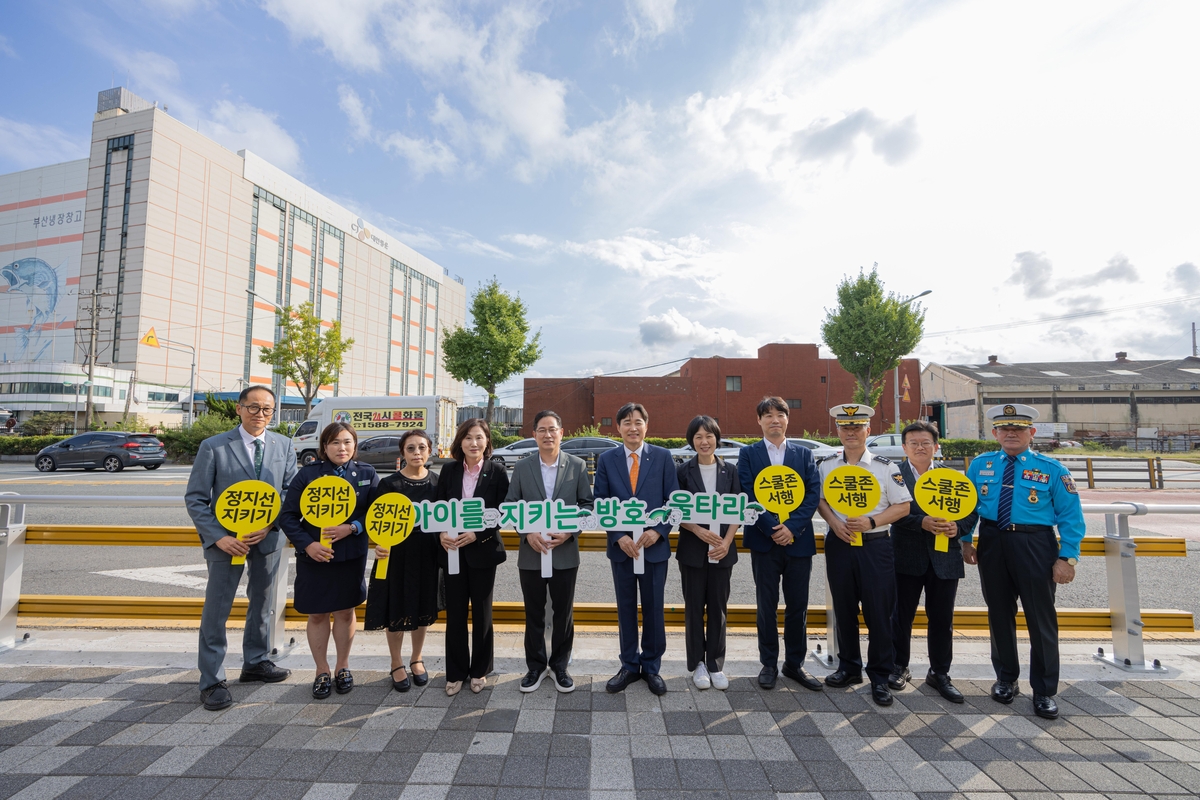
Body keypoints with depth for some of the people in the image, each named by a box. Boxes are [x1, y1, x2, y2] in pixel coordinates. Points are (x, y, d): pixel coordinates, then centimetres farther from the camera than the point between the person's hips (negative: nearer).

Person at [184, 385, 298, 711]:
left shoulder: (284, 445, 1)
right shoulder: (213, 446, -7)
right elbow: (195, 498, -7)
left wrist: (270, 524, -13)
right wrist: (218, 536, -18)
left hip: (268, 537, 3)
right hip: (226, 539, -3)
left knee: (262, 602, 17)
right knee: (216, 610, 2)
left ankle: (256, 663, 36)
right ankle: (212, 681, 18)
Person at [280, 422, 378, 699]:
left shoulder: (367, 474, -1)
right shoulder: (307, 474, -6)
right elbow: (288, 515, -4)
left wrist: (352, 528, -19)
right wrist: (306, 544, -16)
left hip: (352, 557, 1)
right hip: (314, 556, -1)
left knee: (345, 611, 13)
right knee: (317, 614, 10)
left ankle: (342, 666, 33)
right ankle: (322, 671, 30)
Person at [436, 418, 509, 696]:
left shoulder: (497, 471, -5)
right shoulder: (449, 470, 3)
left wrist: (477, 534, -16)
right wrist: (442, 533, -12)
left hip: (483, 550, -2)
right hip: (453, 550, 2)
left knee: (481, 612, 10)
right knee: (455, 613, 8)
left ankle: (480, 671, 28)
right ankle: (455, 673, 25)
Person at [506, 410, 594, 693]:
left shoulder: (577, 465, -1)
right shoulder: (522, 467, 1)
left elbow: (587, 504, 0)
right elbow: (511, 506, 1)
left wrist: (569, 531, -13)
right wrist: (528, 534, -12)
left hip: (565, 552, 0)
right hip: (531, 552, 1)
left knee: (564, 612, 12)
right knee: (534, 613, 13)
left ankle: (560, 665, 31)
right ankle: (536, 665, 31)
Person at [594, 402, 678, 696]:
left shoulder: (663, 457, -2)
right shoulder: (606, 459, 1)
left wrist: (658, 531, -15)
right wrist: (619, 537, -11)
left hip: (655, 546, -1)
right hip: (621, 547, 1)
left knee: (654, 609, 11)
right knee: (625, 609, 13)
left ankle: (651, 667, 29)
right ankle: (629, 666, 30)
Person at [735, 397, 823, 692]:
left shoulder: (804, 454, 8)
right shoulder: (748, 454, 2)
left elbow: (814, 493, -1)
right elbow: (748, 495, -6)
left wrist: (792, 527, -13)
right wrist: (772, 529, -14)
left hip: (798, 540, 2)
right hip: (764, 541, -2)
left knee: (798, 606, 10)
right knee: (767, 606, 8)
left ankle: (794, 664, 26)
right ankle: (769, 664, 22)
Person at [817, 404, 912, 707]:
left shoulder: (885, 466, -3)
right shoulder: (826, 465, 4)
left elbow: (903, 506, -1)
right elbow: (819, 498, 11)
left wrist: (871, 522, -14)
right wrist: (834, 521, -7)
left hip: (875, 546, -2)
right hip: (838, 544, 2)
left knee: (879, 611, 2)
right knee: (843, 609, 12)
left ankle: (880, 676, 18)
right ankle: (849, 667, 29)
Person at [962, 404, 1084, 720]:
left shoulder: (1051, 469, -4)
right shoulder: (980, 465, 3)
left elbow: (1071, 516, -4)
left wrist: (1067, 558, -10)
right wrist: (966, 540, 3)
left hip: (1035, 548, -2)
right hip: (992, 545, 2)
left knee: (1041, 619, 6)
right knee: (999, 614, 14)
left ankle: (1044, 691, 24)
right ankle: (1006, 679, 31)